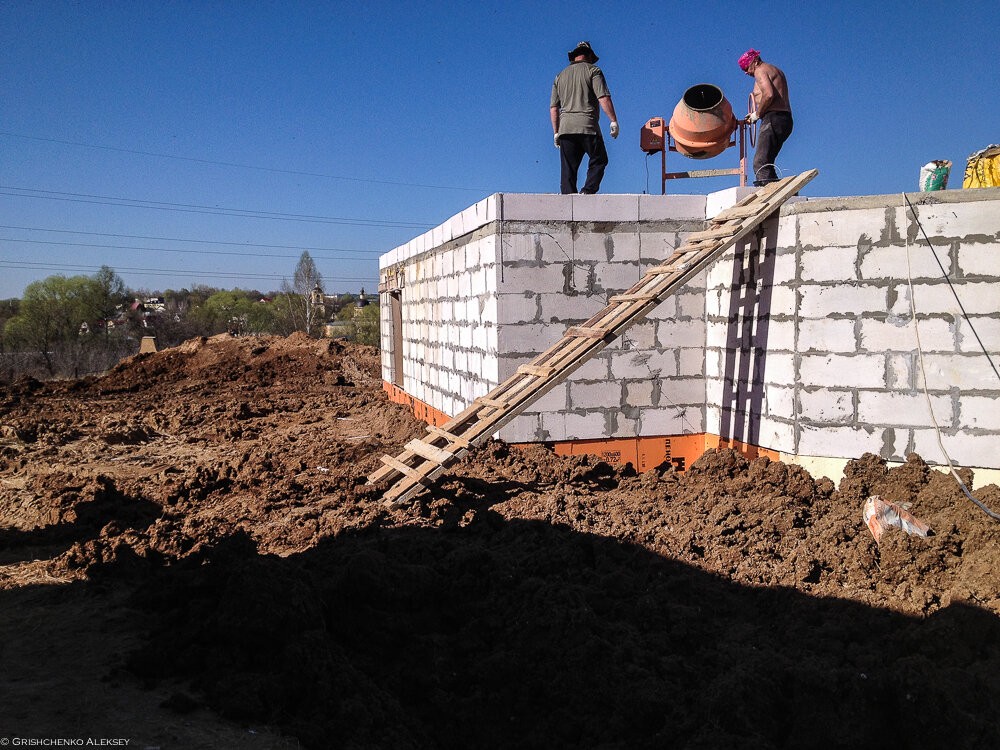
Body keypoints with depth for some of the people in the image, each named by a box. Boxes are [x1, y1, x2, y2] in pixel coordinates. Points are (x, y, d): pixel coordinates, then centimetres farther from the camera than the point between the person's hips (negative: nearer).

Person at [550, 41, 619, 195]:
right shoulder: (592, 70, 5)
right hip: (587, 126, -4)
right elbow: (604, 98, -8)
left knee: (568, 169, 4)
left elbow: (553, 108, 17)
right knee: (598, 160, 5)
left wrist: (556, 132, 20)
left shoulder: (560, 75, 21)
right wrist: (614, 121, -7)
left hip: (565, 128, 4)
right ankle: (588, 191, -13)